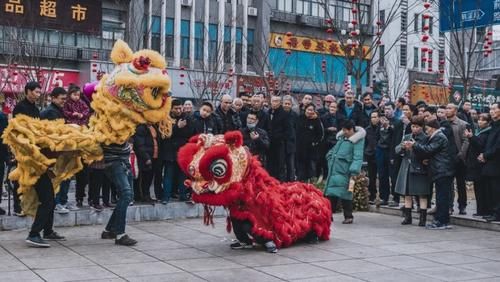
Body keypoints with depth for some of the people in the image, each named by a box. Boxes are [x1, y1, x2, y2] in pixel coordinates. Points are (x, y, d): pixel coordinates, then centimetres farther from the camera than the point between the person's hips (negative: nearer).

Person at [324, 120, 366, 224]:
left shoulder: (357, 140, -9)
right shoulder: (342, 137, 14)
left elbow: (358, 157, -17)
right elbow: (334, 150, 29)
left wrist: (354, 172, -25)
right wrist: (331, 159, 17)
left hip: (344, 172, -7)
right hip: (334, 170, 7)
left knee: (344, 194, -6)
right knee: (331, 193, 8)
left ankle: (348, 216, 5)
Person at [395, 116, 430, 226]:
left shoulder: (425, 139, -3)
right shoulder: (407, 137, 11)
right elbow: (397, 149, 5)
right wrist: (402, 147, -16)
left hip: (420, 169, -5)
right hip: (407, 169, 5)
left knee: (422, 195, 0)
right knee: (407, 194, 9)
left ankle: (423, 218, 5)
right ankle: (407, 217, 17)